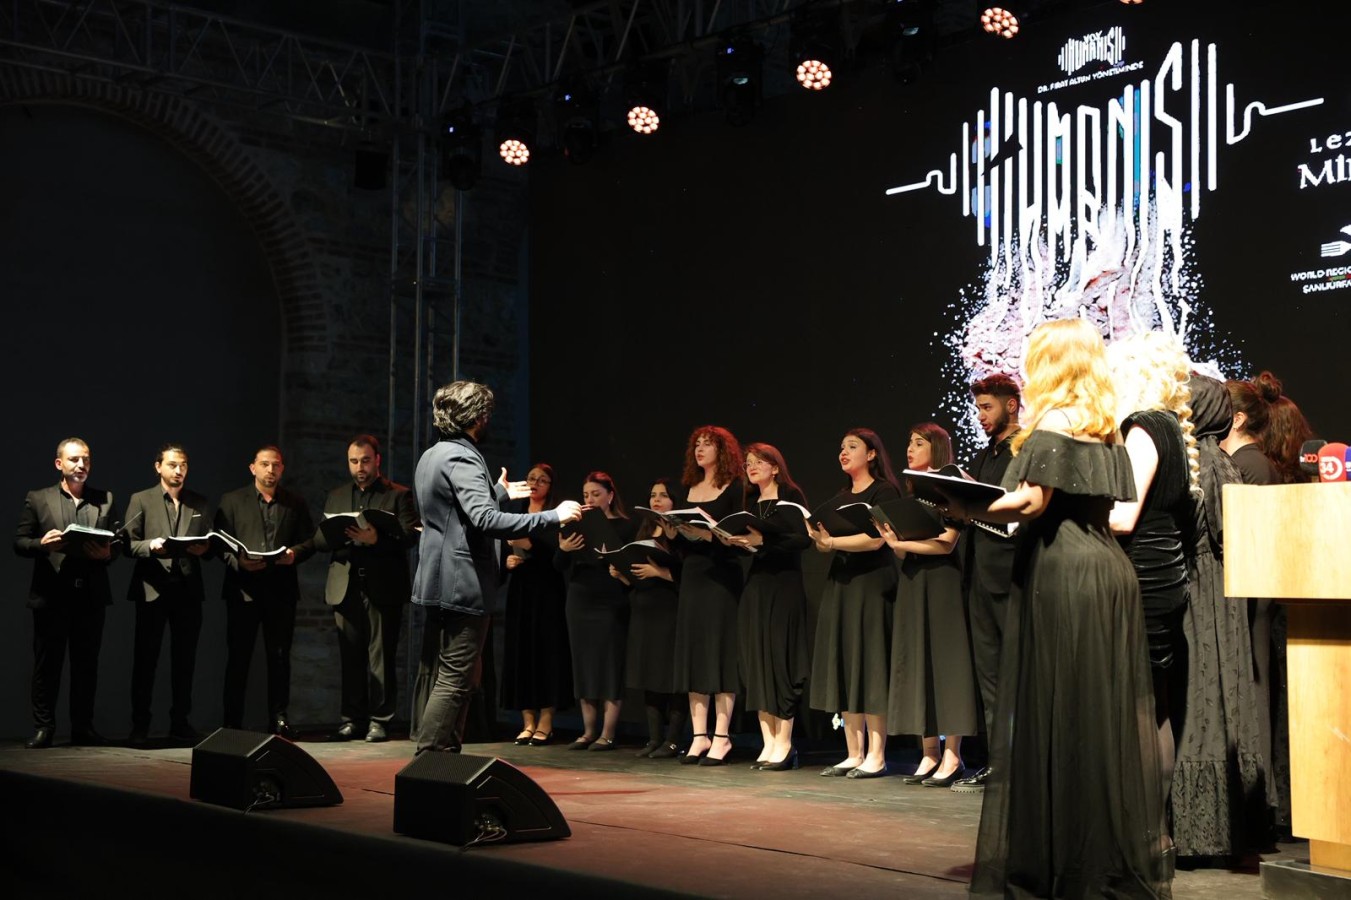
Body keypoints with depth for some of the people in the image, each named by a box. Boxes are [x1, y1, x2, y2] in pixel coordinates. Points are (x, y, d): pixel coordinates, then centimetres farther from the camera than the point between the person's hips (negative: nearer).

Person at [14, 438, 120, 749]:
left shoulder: (105, 500, 12)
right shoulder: (37, 499, 6)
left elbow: (118, 542, 10)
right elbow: (19, 542, 3)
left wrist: (107, 553, -12)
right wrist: (41, 544, -17)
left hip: (91, 595, 2)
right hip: (51, 595, -2)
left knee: (86, 664, 7)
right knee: (47, 664, 3)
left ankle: (83, 728, 14)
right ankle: (43, 727, 11)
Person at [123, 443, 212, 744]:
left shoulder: (200, 503, 14)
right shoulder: (141, 500, 5)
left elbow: (210, 543, 13)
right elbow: (129, 543, -1)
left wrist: (203, 548, -9)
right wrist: (151, 546, -19)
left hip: (188, 589, 3)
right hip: (152, 588, -3)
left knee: (185, 659, 6)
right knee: (145, 658, 1)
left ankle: (180, 722, 14)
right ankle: (140, 725, 8)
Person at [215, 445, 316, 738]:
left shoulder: (296, 503, 14)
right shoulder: (232, 501, 9)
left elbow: (310, 541, 10)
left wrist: (295, 553, -11)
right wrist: (238, 561, -15)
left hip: (281, 589, 2)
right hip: (243, 589, -1)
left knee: (280, 656, 3)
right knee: (238, 656, 0)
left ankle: (278, 718, 9)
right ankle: (232, 721, 5)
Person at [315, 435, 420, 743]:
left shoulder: (399, 495, 5)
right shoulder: (336, 496, 18)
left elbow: (410, 535, -8)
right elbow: (319, 539, 12)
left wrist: (376, 539, -23)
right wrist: (338, 535, -10)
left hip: (383, 587, -4)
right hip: (345, 587, 4)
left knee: (381, 656, -3)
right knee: (350, 656, 5)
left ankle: (380, 720, 2)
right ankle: (352, 720, 11)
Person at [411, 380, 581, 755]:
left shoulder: (431, 456, 15)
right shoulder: (461, 458, -16)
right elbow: (486, 520, -29)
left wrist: (499, 493, 36)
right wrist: (553, 516, -26)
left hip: (437, 582, 10)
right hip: (463, 583, -10)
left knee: (434, 674, 12)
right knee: (455, 680, -8)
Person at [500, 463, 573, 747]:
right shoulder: (515, 516, 14)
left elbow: (557, 552, -15)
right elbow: (502, 552, 18)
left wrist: (529, 545, -25)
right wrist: (507, 560, -2)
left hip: (546, 592, -5)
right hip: (519, 591, 5)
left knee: (547, 649, -7)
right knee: (520, 651, 0)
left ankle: (545, 723, -5)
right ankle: (527, 722, 4)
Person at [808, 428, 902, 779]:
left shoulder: (884, 490, -3)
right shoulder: (840, 498, 20)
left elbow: (876, 539, -15)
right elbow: (825, 543, 15)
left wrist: (833, 541, -21)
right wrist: (818, 536, -6)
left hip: (872, 584, -7)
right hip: (840, 584, 7)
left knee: (870, 667, -8)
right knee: (843, 668, 4)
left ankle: (876, 756, -4)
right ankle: (854, 755, 8)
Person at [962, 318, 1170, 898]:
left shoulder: (1053, 424, -7)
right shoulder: (1105, 431, 16)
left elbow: (1031, 501, -15)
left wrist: (969, 511, -5)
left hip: (1059, 574, -8)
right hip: (1109, 570, 8)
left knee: (1058, 710, -3)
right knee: (1107, 710, 9)